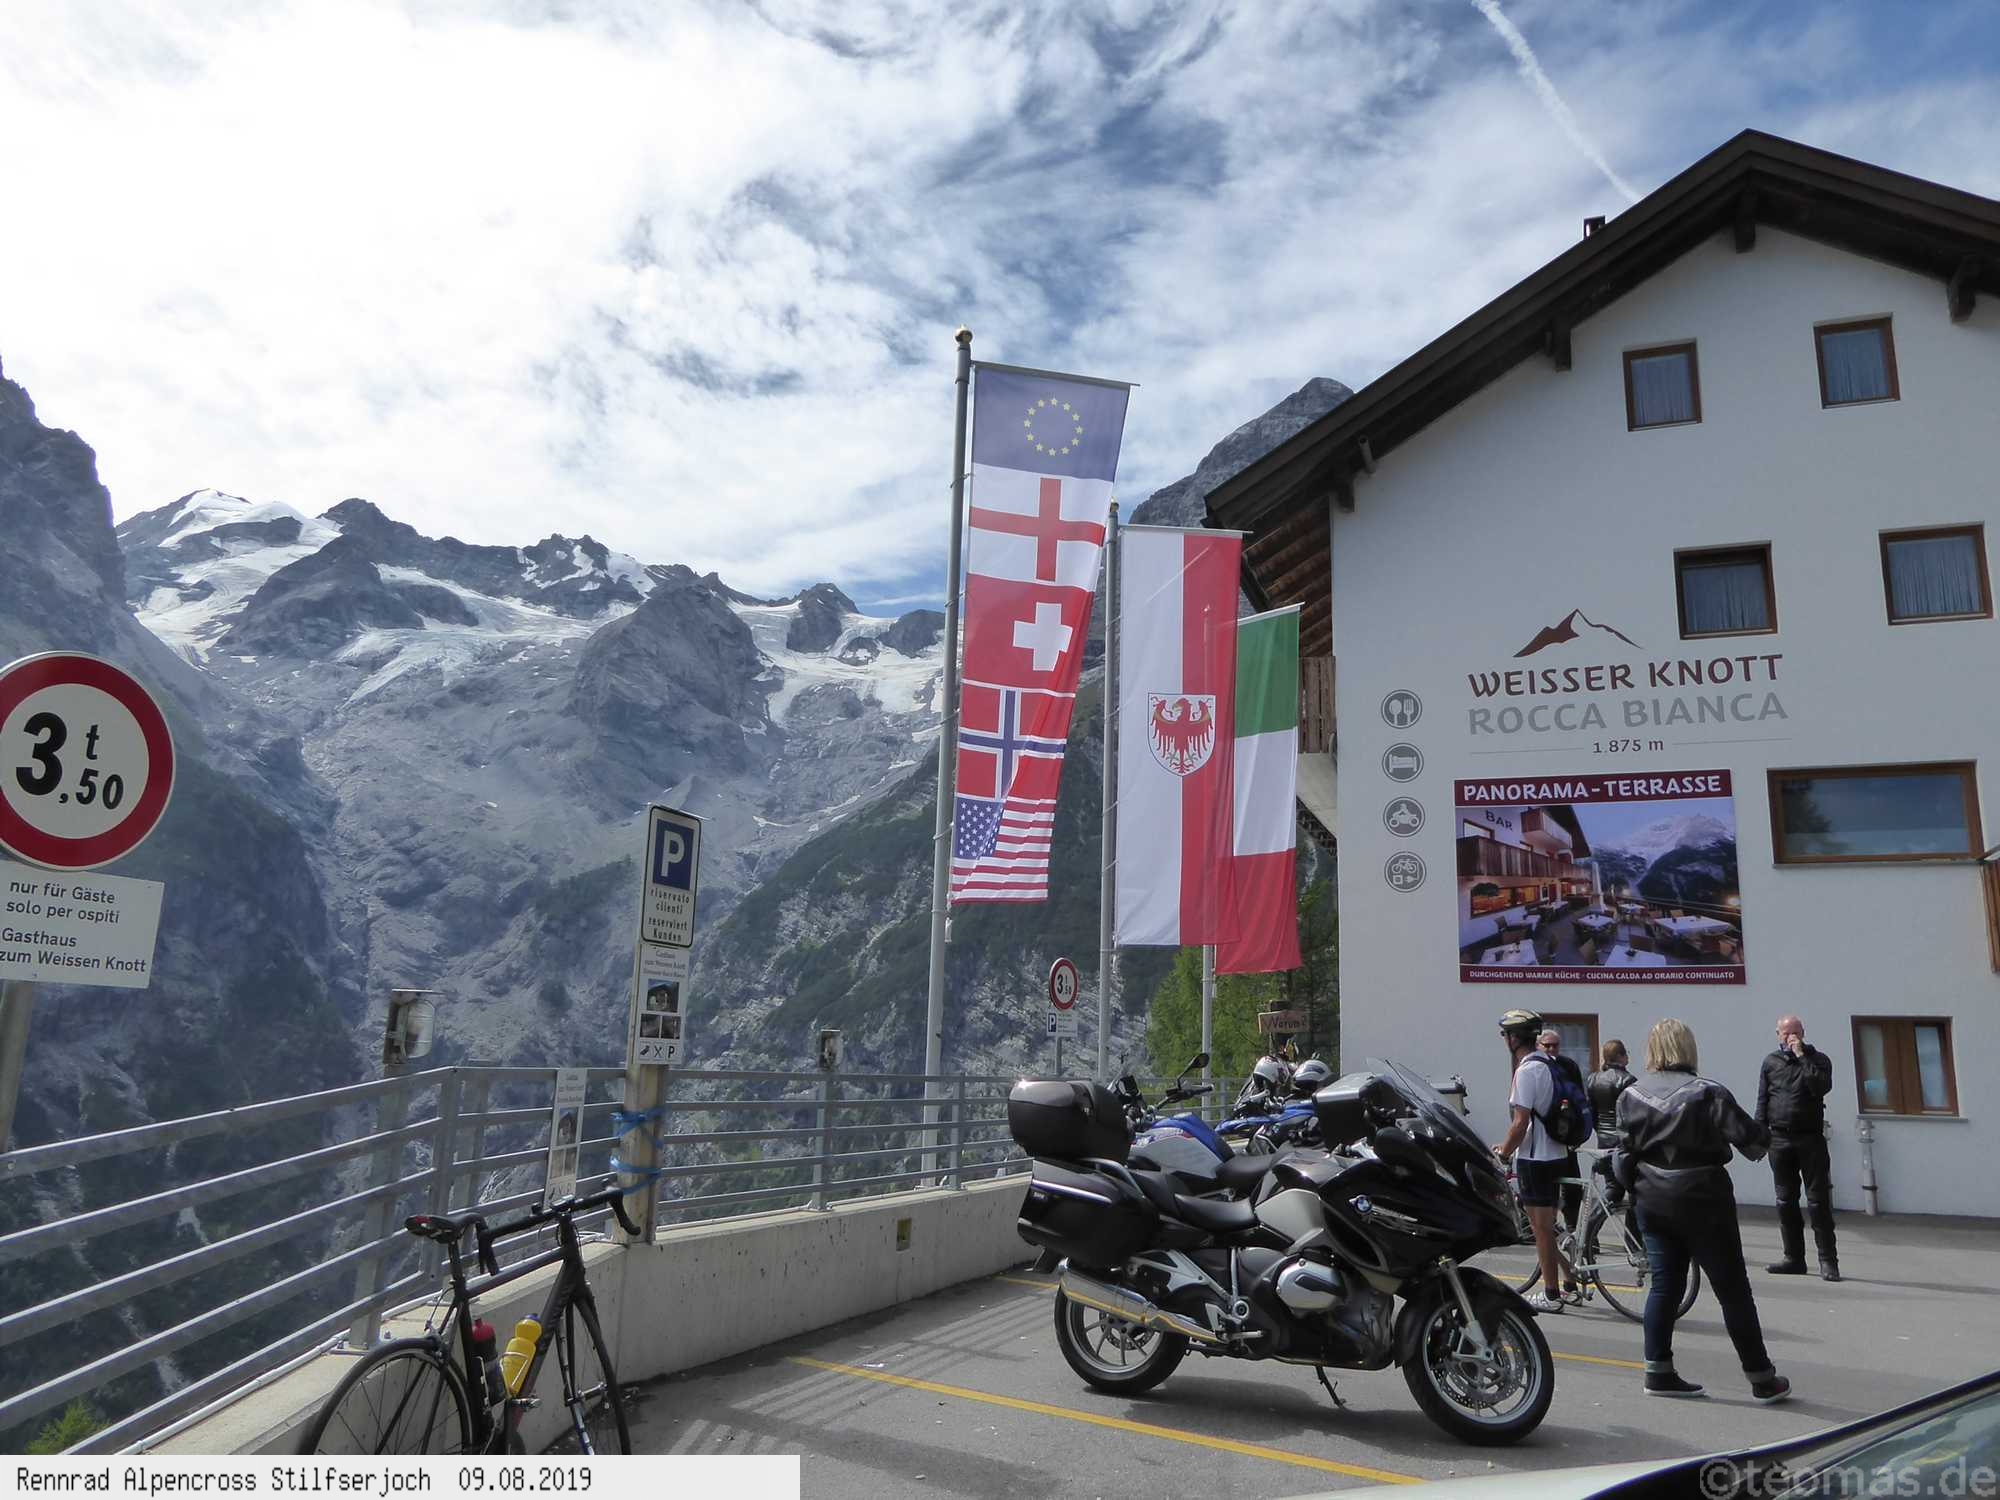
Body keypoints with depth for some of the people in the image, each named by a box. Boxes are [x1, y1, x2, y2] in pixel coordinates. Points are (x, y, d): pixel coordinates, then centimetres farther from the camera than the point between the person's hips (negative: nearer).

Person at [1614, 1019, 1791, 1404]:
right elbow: (1749, 1137, -14)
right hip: (1702, 1202, -4)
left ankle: (1658, 1372, 12)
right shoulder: (1707, 1093, -14)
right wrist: (1763, 1141, 9)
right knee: (1733, 1289, 6)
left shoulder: (1630, 1096, 1)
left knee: (1664, 1285, 11)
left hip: (1653, 1203, 4)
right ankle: (1762, 1379, 14)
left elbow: (1624, 1155, 4)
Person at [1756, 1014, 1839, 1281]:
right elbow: (1762, 1102, 9)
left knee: (1818, 1201, -3)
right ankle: (1794, 1258, 14)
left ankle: (1828, 1261, 2)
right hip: (1780, 1139, 3)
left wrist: (1802, 1057, -14)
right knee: (1785, 1202, 7)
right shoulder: (1770, 1062, 10)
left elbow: (1821, 1087, -16)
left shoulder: (1817, 1059, 3)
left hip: (1810, 1139, -3)